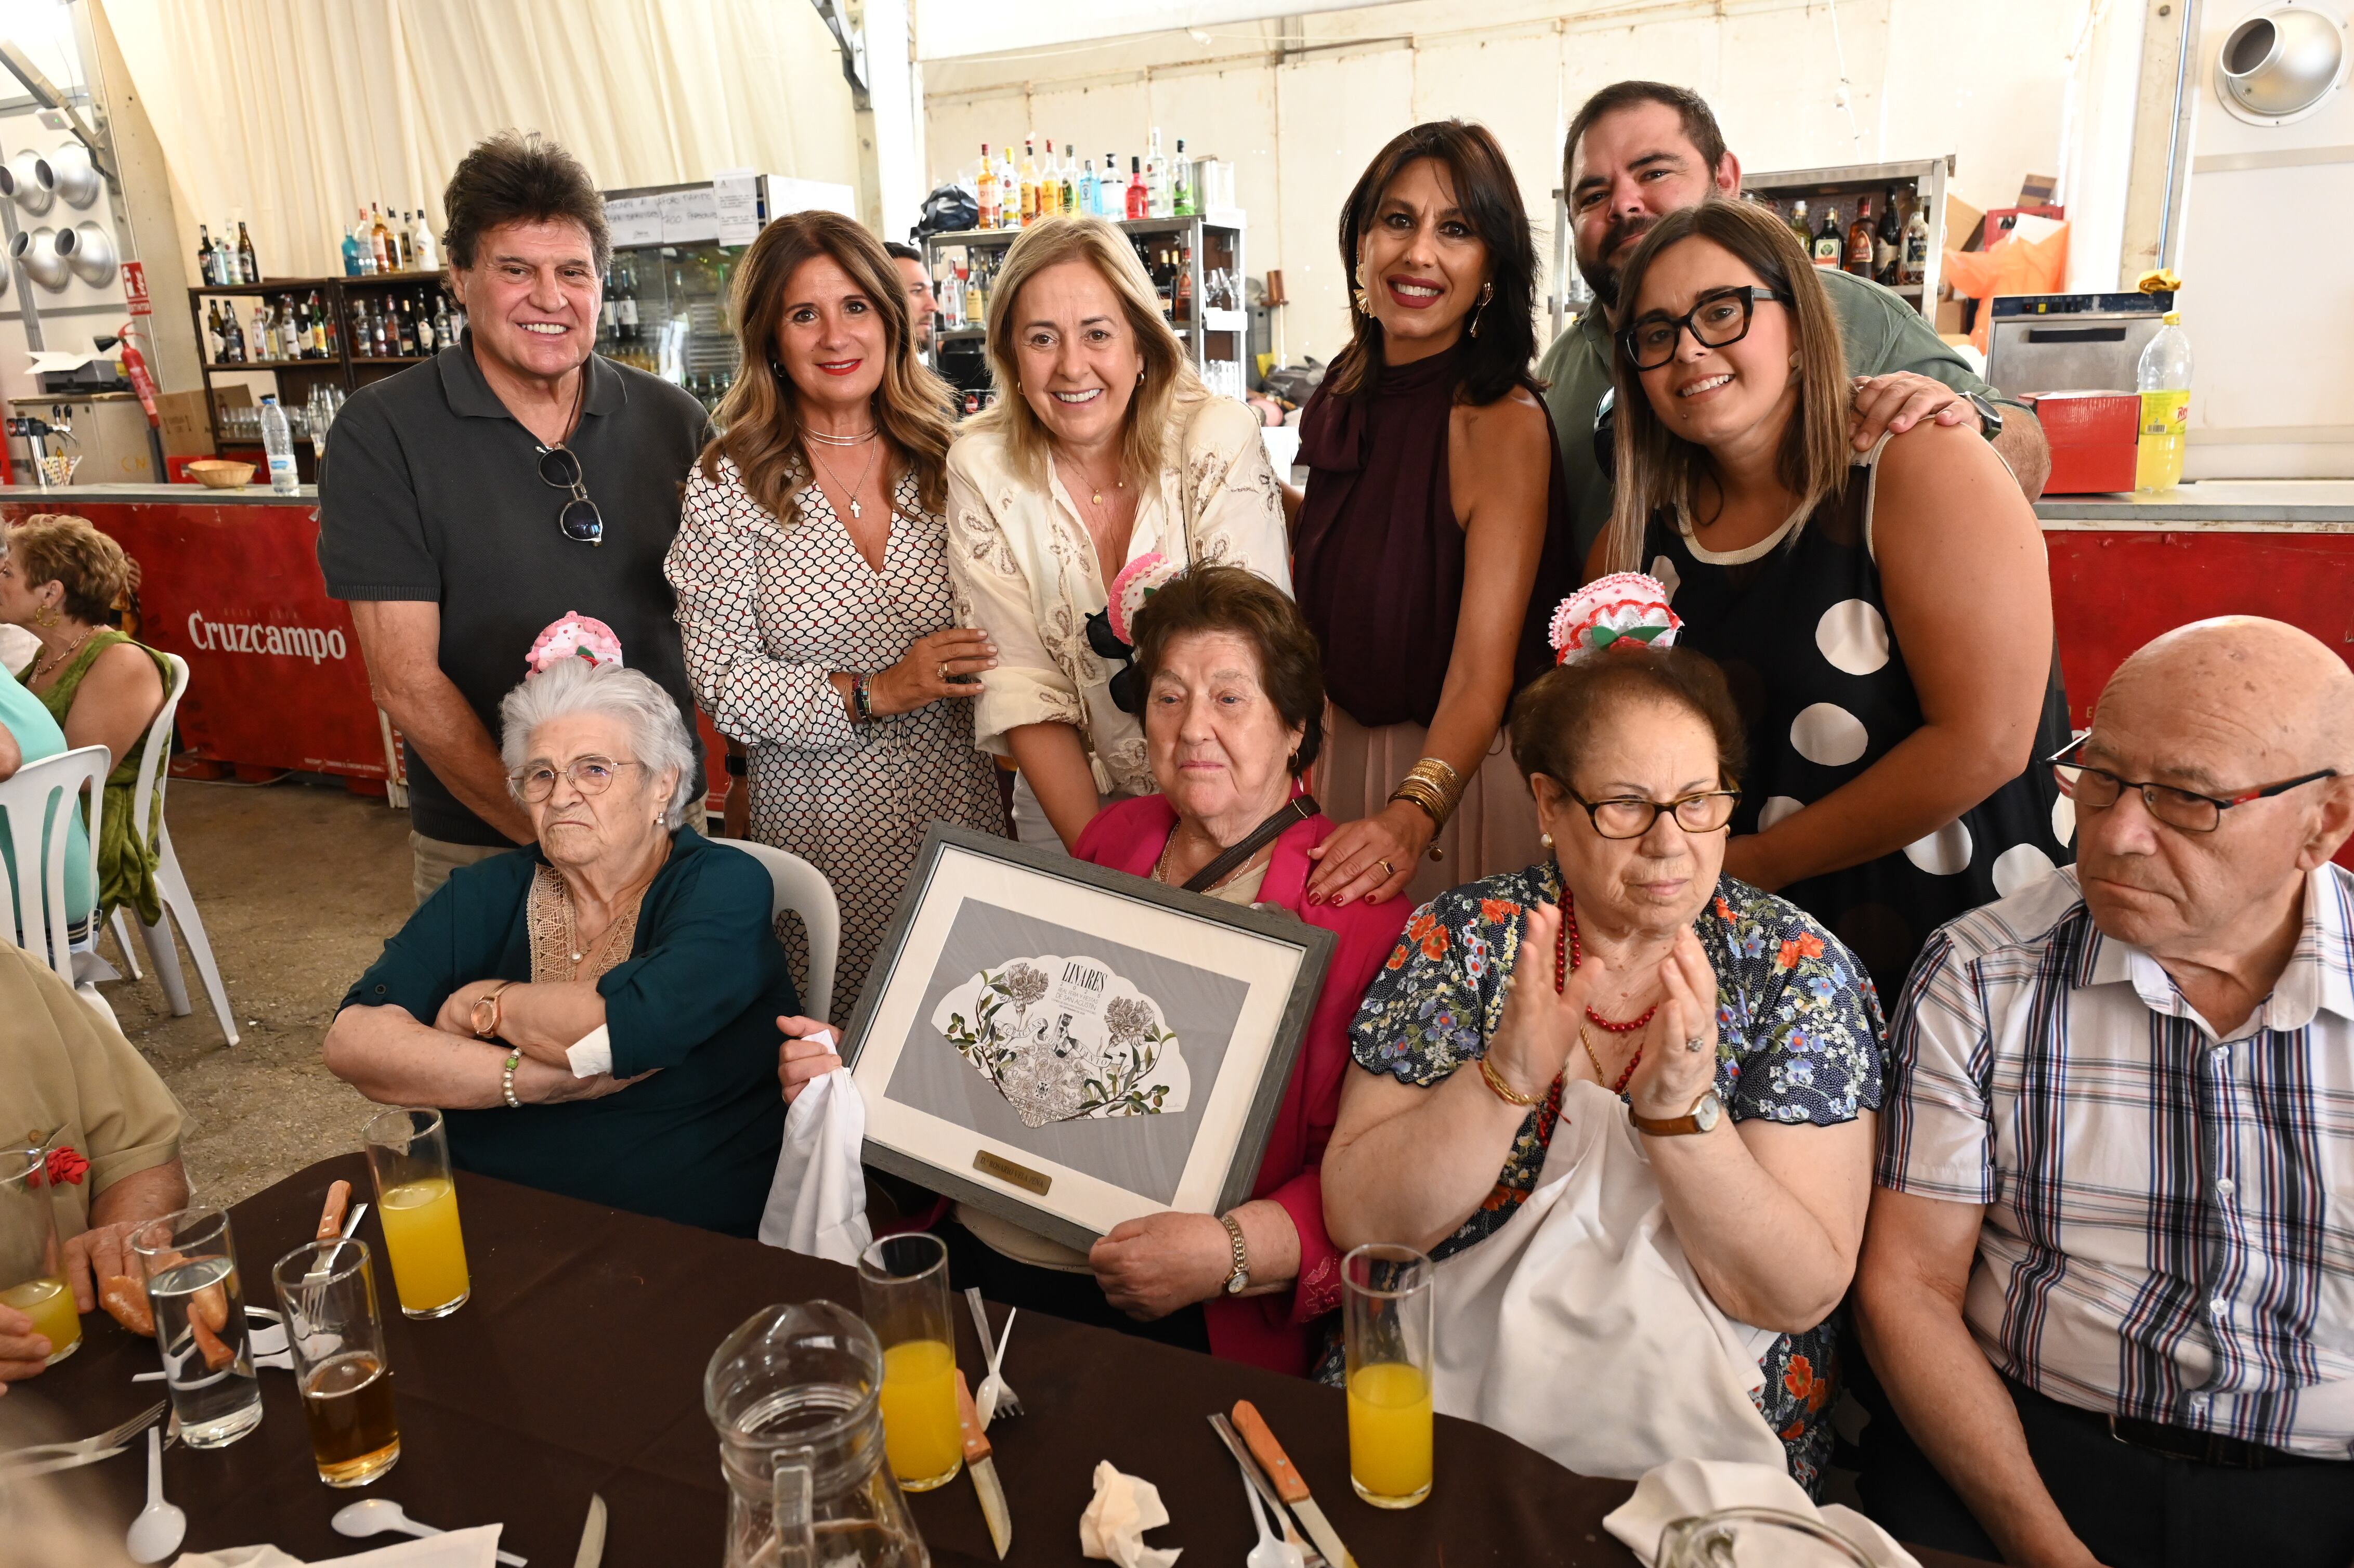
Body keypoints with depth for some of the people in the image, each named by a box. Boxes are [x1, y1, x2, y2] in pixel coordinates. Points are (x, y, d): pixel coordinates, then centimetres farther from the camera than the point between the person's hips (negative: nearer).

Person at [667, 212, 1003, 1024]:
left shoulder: (944, 461, 3)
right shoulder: (730, 485, -4)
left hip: (959, 804, 3)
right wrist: (873, 694, -16)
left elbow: (993, 632, 12)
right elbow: (721, 683, -8)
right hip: (820, 825, -2)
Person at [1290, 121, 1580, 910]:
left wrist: (1414, 814, -43)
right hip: (1342, 747, 7)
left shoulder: (1506, 423, -20)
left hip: (1462, 763, -6)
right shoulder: (1345, 390, 0)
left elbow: (1483, 671, -29)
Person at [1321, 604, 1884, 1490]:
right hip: (1437, 1403, 0)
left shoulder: (1797, 972, -4)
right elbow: (1358, 1220, -7)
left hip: (1696, 1444, 1)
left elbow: (1801, 1295, -8)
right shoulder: (1461, 940, -2)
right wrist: (1509, 1075, -21)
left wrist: (1680, 1110, -23)